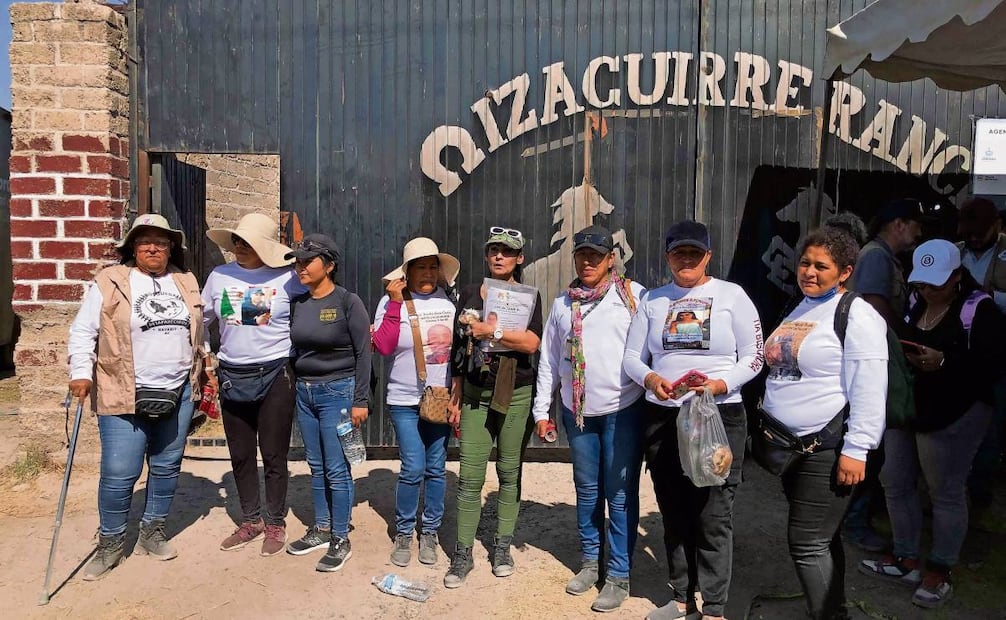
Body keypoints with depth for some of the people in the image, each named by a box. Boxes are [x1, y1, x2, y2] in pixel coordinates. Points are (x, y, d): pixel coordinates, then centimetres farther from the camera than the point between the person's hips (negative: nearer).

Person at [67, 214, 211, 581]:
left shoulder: (185, 283, 9)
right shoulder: (110, 283, -4)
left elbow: (198, 331, 19)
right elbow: (83, 332, -3)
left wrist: (204, 368, 18)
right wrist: (81, 373, -13)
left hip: (178, 393, 4)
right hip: (124, 396, -4)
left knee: (166, 467, 12)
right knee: (119, 474, -4)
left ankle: (151, 532, 30)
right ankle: (110, 543, 17)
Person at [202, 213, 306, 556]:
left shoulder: (287, 278, -8)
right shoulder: (219, 276, 3)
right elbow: (201, 318, 14)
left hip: (275, 376, -4)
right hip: (232, 377, 4)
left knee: (274, 456, 5)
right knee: (240, 456, 14)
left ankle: (275, 524, 23)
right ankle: (251, 520, 31)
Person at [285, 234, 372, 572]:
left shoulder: (348, 302, -10)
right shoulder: (297, 304, 6)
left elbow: (363, 352, -10)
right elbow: (295, 348, 14)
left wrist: (360, 400, -12)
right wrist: (295, 387, 10)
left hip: (337, 392, -6)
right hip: (304, 392, 6)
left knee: (337, 470, -1)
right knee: (316, 466, 14)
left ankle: (341, 540, 11)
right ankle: (321, 529, 28)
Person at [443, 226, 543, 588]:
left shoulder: (528, 296, 0)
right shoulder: (469, 294, 7)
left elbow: (530, 343, -17)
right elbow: (459, 349, 10)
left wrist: (490, 330, -22)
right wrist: (455, 398, 9)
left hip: (515, 394, -1)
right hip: (475, 394, 2)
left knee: (509, 473, 9)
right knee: (470, 477, -1)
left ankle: (502, 547, 23)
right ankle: (463, 554, 10)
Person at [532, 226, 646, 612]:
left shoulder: (634, 294, -4)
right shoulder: (563, 303, 9)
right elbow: (548, 359, 11)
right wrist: (542, 409, 9)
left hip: (623, 410, -4)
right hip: (578, 411, 4)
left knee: (620, 493, 3)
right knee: (586, 489, 16)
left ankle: (619, 575, 17)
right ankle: (590, 562, 32)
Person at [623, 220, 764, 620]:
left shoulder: (732, 295, 1)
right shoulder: (653, 300, 10)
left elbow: (752, 358, -1)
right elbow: (632, 357, 9)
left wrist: (718, 385, -17)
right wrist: (651, 380, -12)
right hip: (662, 418, 4)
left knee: (714, 517, -1)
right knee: (674, 513, 13)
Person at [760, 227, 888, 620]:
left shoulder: (855, 315, -12)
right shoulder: (799, 310, 14)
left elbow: (868, 390, -18)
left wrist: (856, 449, -21)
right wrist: (768, 421, 21)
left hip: (828, 448, -8)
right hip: (791, 444, 8)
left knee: (807, 544, -5)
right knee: (821, 538, 19)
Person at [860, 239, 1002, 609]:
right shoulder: (915, 305, 11)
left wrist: (944, 362, -27)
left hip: (953, 415, -7)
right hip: (905, 408, 7)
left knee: (945, 493, 3)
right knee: (895, 482, 11)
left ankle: (939, 572, 17)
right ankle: (906, 560, 25)